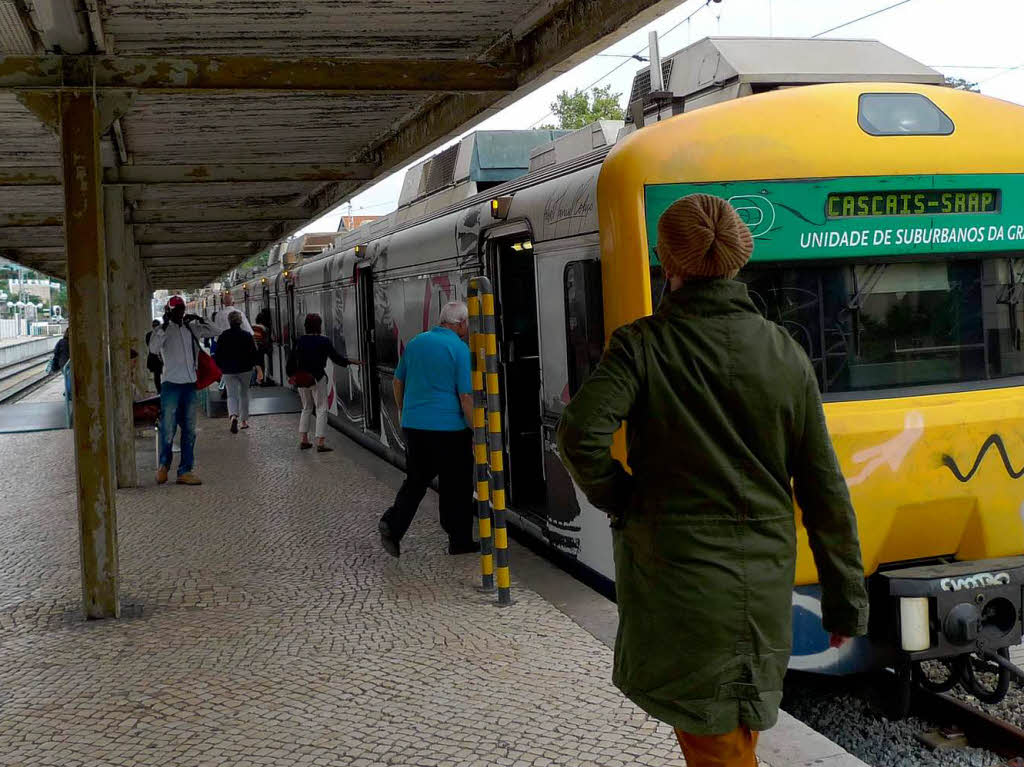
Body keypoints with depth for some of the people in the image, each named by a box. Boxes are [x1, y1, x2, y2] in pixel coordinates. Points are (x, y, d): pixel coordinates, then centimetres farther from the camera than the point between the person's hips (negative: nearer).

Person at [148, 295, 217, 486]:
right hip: (171, 384, -5)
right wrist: (164, 326, -21)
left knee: (189, 431, 6)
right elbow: (153, 348, -17)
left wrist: (199, 320, 0)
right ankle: (164, 464, 18)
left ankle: (185, 471, 11)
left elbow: (213, 332, 13)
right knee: (168, 429, -4)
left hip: (190, 384, 5)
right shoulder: (163, 330, -1)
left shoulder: (191, 327, 11)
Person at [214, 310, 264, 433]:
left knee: (232, 395, -1)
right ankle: (244, 421, 20)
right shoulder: (247, 336, -3)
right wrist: (259, 370, -6)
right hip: (245, 370, 1)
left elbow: (218, 355, 4)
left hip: (228, 372, -1)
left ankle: (233, 416, -28)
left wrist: (220, 368, 19)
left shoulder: (223, 336, -1)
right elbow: (254, 353, -6)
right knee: (244, 394, 16)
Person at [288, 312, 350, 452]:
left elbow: (292, 360, 5)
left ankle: (303, 440, 18)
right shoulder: (324, 341, -10)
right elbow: (336, 357, -7)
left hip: (301, 379, 5)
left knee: (306, 408, 19)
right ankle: (320, 443, -5)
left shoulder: (300, 341, 2)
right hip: (318, 379, -5)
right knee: (321, 409, 1)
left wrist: (291, 375, 17)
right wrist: (348, 361, 9)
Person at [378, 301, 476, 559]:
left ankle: (392, 523, -1)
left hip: (413, 424, 5)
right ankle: (460, 540, 15)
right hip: (449, 428, -5)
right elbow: (466, 397, -14)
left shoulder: (416, 342, 8)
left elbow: (398, 381, 16)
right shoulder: (459, 349, -10)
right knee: (456, 486, 7)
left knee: (416, 480, 16)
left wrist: (403, 411, 29)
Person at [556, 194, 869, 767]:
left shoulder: (642, 344, -9)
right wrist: (847, 598, 8)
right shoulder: (786, 354, 0)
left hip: (675, 573, -3)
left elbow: (582, 435, -24)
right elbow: (824, 488, 0)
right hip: (763, 579, 4)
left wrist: (619, 500, -4)